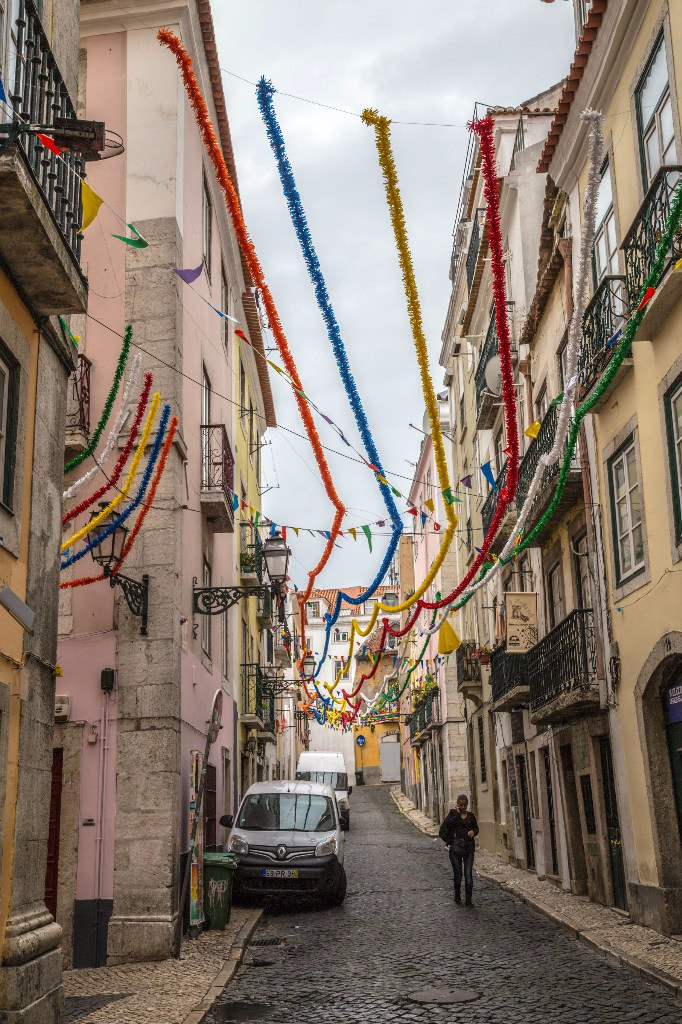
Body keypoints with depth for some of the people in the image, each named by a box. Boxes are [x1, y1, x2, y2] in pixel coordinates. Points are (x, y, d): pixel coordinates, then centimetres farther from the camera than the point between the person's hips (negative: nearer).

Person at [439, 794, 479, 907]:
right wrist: (457, 814, -15)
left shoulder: (471, 816, 9)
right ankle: (457, 896, 28)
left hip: (469, 848, 1)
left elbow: (476, 828, 20)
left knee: (468, 875, -7)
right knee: (458, 874, 6)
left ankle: (468, 900, -2)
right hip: (455, 848, -1)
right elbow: (447, 825, -15)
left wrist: (473, 832, -2)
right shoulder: (453, 813, 1)